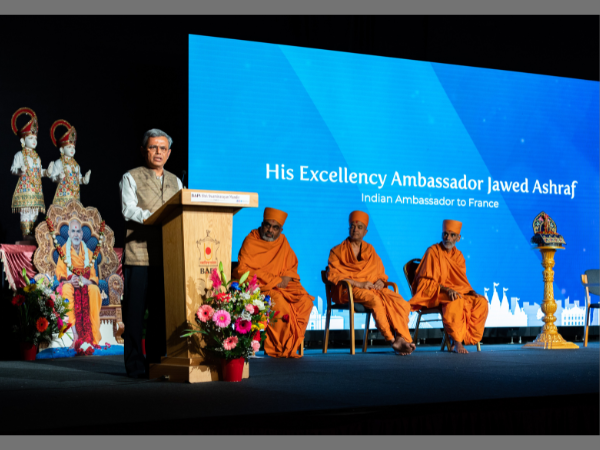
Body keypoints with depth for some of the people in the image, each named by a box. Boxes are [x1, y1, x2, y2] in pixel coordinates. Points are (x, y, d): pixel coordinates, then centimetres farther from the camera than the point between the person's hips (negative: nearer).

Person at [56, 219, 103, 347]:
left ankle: (92, 337, -37)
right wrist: (69, 281, -19)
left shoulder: (88, 252, 15)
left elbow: (93, 276, 8)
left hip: (86, 285, 1)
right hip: (70, 284, -1)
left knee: (94, 290, -33)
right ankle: (75, 335, -43)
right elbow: (59, 274, 1)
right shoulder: (64, 250, 8)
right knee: (67, 289, -37)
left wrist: (87, 281, -15)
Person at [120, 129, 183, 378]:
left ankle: (157, 361, 13)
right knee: (135, 311, -4)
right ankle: (135, 364, 3)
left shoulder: (175, 181, 21)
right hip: (139, 254, -4)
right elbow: (128, 210, -7)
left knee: (162, 310, 5)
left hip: (168, 255, 4)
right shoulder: (131, 178, 7)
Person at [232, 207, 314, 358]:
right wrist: (273, 281, -16)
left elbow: (293, 265, 22)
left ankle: (290, 346, -17)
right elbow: (243, 270, -11)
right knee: (279, 302, -34)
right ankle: (279, 349, -21)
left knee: (305, 300, -20)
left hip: (282, 284, 5)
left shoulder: (282, 241, 12)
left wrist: (287, 277, -3)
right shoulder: (251, 241, -4)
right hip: (258, 286, -5)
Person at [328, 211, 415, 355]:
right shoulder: (337, 251, 8)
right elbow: (333, 275, -4)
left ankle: (402, 338, -31)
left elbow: (381, 273, 24)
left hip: (372, 288, 5)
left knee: (400, 302, -24)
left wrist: (380, 281, -3)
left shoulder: (370, 250, 23)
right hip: (348, 290, -5)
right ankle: (392, 340, -31)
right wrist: (359, 284, -14)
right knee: (375, 301, -36)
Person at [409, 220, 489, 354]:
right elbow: (427, 282, -11)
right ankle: (456, 343, -31)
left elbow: (463, 282, 16)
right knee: (456, 302, -38)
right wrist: (446, 290, -26)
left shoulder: (458, 255, 13)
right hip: (434, 295, -7)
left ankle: (466, 339, -17)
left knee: (481, 302, -17)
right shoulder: (433, 251, -5)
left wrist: (473, 293, -5)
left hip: (456, 292, 7)